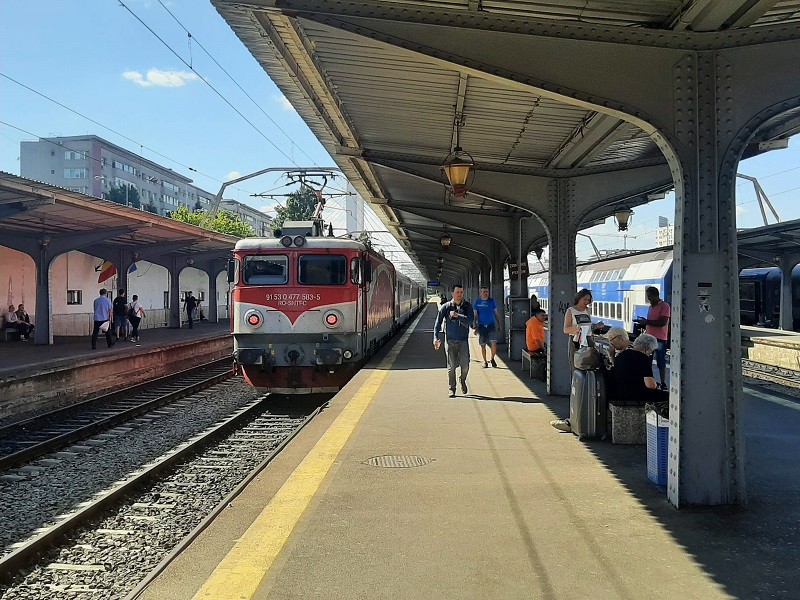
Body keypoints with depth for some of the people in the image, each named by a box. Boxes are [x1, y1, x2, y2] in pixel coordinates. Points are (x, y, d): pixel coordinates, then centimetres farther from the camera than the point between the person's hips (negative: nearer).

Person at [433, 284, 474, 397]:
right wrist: (436, 337, -5)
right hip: (450, 341, 0)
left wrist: (457, 315, -18)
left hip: (463, 341, 0)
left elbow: (470, 320, -10)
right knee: (451, 366, 1)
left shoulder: (467, 306, 4)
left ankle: (463, 380, 25)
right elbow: (438, 322, 2)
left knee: (465, 365, -6)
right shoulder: (445, 307, 2)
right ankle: (452, 389, 13)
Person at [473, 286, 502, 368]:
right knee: (483, 345, 3)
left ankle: (492, 358, 5)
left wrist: (500, 325, 8)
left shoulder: (492, 301, 7)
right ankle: (485, 361, 17)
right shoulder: (477, 302, 3)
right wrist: (475, 325, -6)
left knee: (494, 343, -16)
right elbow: (475, 315, 4)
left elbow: (496, 314, 11)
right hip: (481, 326, 0)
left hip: (491, 325, 0)